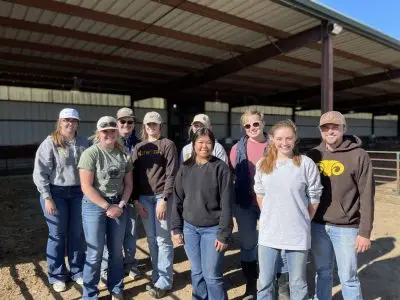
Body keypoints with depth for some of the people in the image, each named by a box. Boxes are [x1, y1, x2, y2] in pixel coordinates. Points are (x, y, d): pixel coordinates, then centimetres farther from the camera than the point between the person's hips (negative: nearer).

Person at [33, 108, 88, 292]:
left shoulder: (84, 143, 4)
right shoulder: (50, 143, -8)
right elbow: (40, 172, -9)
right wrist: (47, 197, -12)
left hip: (78, 193, 3)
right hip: (56, 193, -3)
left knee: (77, 234, 12)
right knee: (57, 235, 7)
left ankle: (77, 271, 29)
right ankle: (57, 275, 25)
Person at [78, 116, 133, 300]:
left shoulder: (123, 154, 4)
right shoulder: (90, 154, -10)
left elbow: (128, 183, 7)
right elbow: (86, 187, -15)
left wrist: (120, 205, -6)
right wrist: (107, 206, -15)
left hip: (118, 205, 4)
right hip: (95, 205, -4)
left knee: (116, 251, 14)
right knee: (95, 253, 5)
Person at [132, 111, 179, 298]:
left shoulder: (167, 145, -1)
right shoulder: (138, 148, 12)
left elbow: (171, 174, -8)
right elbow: (134, 175, 11)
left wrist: (164, 199, -14)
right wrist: (136, 200, 2)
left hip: (161, 196, -4)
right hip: (144, 197, 4)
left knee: (163, 239, 0)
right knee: (152, 239, 10)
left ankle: (164, 282, 11)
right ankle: (157, 277, 23)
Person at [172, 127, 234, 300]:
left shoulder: (221, 168, -9)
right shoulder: (185, 168, 3)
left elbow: (226, 204, -11)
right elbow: (177, 200, 7)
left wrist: (223, 234, -12)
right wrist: (176, 228, 4)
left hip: (212, 229, -4)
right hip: (190, 228, 4)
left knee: (212, 275, 2)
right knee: (196, 273, 16)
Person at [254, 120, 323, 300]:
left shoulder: (306, 164, -9)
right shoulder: (262, 164, 1)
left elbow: (314, 198, -2)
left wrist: (302, 221, 4)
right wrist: (270, 217, 10)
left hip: (297, 234, -2)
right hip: (269, 233, 3)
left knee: (298, 284, 16)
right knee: (265, 283, 16)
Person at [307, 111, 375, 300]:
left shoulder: (358, 155, -8)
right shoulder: (313, 155, 3)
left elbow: (367, 196, -8)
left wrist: (365, 232, -9)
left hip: (346, 228, -3)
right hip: (318, 226, 3)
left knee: (348, 276, 10)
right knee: (322, 272, 18)